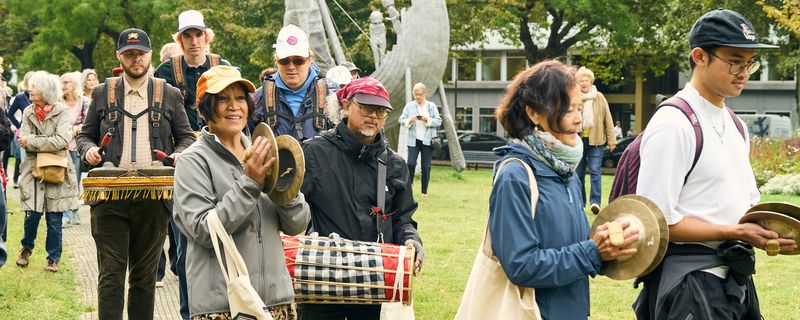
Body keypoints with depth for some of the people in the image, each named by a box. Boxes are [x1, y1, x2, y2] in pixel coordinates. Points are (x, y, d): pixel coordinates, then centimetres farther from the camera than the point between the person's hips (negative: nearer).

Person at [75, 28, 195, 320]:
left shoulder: (170, 95, 11)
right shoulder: (102, 93, 11)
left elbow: (186, 136, 14)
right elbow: (85, 135, 16)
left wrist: (180, 153, -8)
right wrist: (88, 150, -7)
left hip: (154, 196, 1)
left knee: (145, 274, 8)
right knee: (111, 274, -4)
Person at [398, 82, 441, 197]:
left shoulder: (432, 106, 5)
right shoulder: (409, 106, 5)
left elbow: (438, 121, 0)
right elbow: (401, 120, 4)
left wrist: (428, 119, -15)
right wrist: (409, 120, -15)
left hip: (427, 140, 0)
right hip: (413, 140, 0)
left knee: (426, 166, 2)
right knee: (411, 164, -12)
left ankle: (424, 192, 10)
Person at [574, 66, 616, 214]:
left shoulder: (599, 97, 2)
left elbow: (608, 119, 3)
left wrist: (611, 139, 0)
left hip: (596, 140, -1)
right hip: (578, 140, 1)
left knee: (594, 171, -11)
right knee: (578, 173, 8)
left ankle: (595, 202, -13)